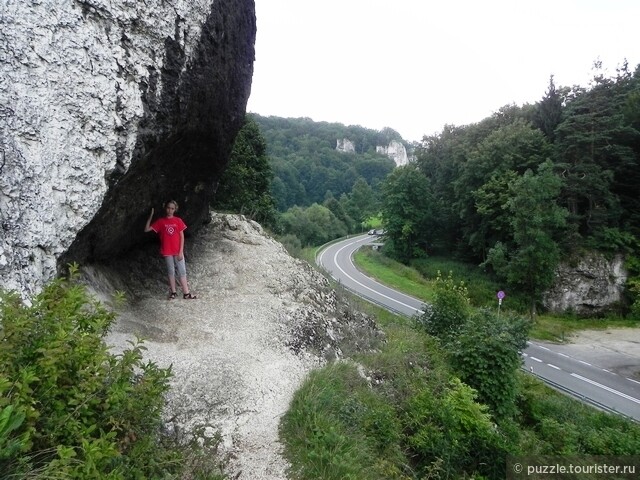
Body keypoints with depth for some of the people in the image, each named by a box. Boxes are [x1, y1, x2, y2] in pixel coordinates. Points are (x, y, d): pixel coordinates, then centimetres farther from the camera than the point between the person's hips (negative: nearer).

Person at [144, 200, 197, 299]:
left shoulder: (178, 220, -2)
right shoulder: (161, 221, -1)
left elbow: (182, 236, -2)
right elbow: (147, 229, -4)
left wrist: (181, 251, -7)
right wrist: (151, 216, -14)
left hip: (178, 251, 0)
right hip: (167, 251, 0)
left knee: (182, 271, 3)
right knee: (171, 271, 10)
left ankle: (186, 293, 8)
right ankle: (173, 292, 20)